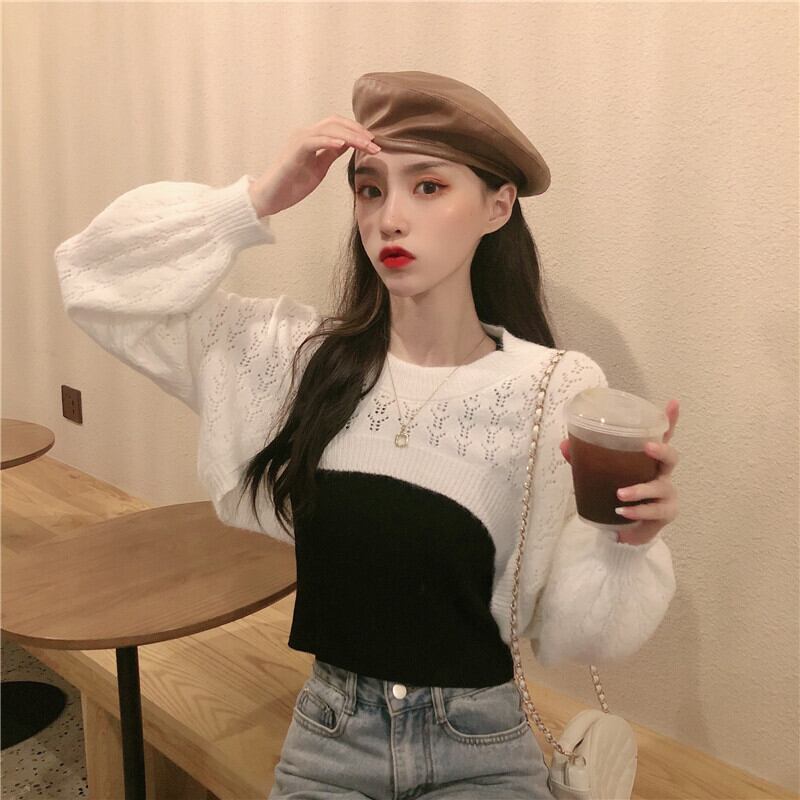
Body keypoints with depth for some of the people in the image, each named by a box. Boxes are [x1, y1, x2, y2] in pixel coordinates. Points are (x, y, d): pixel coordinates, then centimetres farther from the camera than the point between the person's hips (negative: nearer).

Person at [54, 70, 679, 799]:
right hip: (328, 735, 2)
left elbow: (570, 636, -10)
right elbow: (99, 276, -7)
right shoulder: (300, 356, -8)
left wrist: (625, 542, -29)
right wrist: (258, 200, -17)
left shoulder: (556, 391, -15)